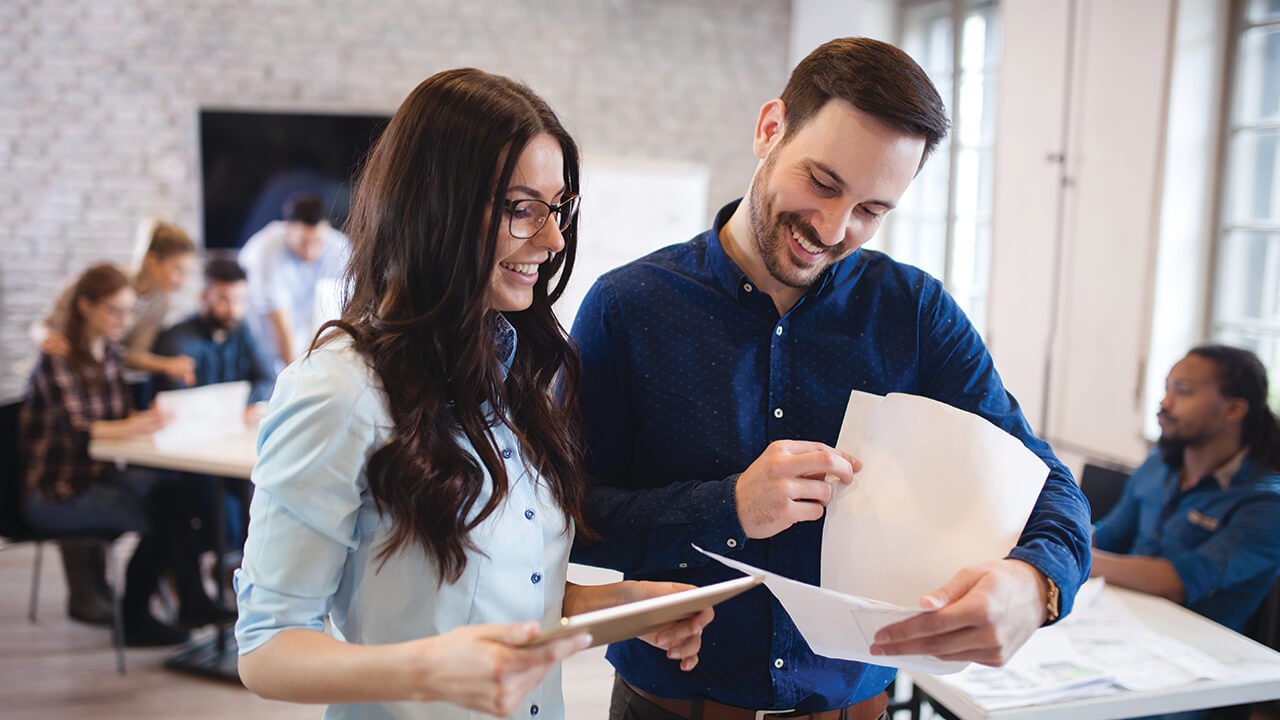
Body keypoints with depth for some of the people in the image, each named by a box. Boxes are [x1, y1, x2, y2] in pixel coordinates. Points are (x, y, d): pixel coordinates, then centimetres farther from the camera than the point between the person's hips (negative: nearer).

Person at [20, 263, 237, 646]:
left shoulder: (111, 352, 9)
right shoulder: (57, 360, -14)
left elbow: (123, 414, 11)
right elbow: (74, 429, -26)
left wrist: (149, 416, -13)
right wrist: (132, 427, -44)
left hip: (99, 474, 7)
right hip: (56, 492, -6)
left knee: (173, 494, -20)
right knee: (154, 517, -24)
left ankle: (191, 600, -16)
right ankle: (134, 621, -6)